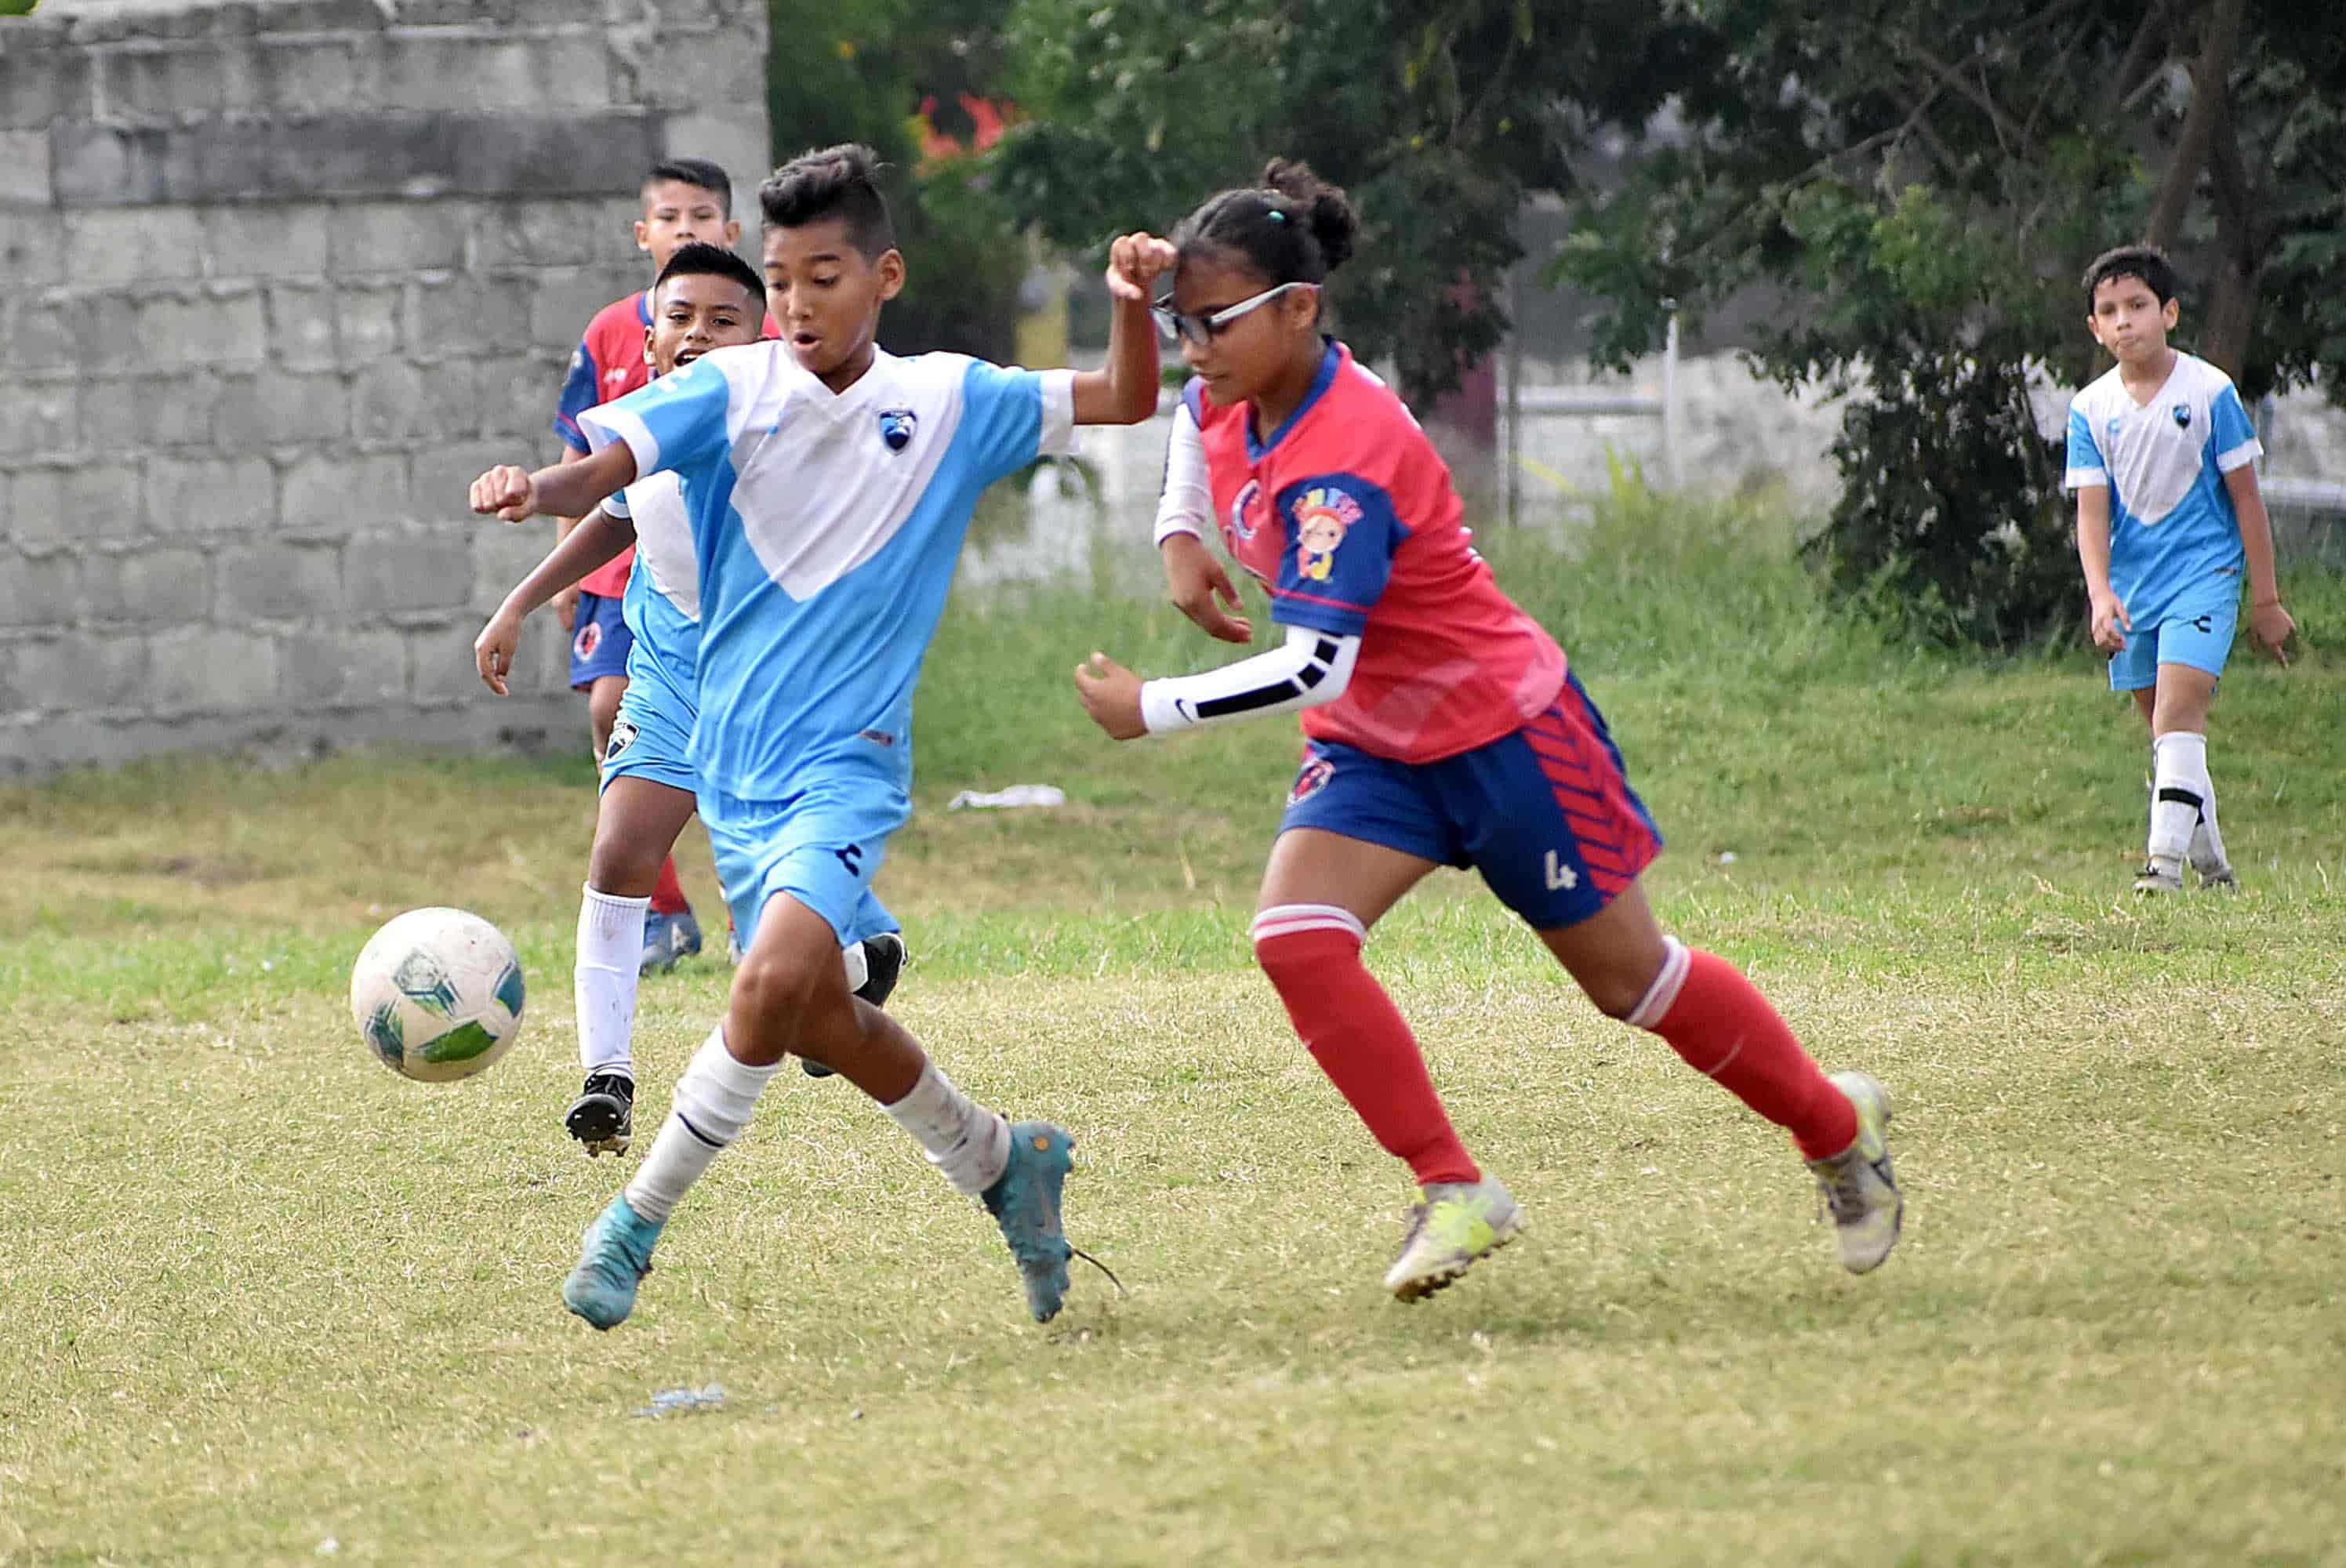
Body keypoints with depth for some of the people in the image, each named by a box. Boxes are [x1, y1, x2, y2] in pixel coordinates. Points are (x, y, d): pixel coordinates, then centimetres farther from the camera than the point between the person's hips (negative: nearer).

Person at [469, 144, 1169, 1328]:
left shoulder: (948, 403, 1)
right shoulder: (731, 391, -2)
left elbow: (1125, 402, 10)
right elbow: (604, 470, -18)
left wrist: (1132, 303, -10)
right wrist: (537, 492, -41)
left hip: (848, 761, -3)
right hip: (732, 760, 3)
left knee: (775, 982, -25)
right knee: (821, 1023, 11)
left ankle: (634, 1225, -13)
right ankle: (999, 1162, 36)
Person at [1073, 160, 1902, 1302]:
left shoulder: (1339, 468, -32)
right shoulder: (1235, 399, -5)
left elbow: (1313, 669, -37)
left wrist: (1152, 710, -31)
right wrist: (1182, 535, 7)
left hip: (1503, 729, -8)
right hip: (1374, 744, 8)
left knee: (1625, 974, 6)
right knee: (1294, 939, -17)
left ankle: (1837, 1126, 31)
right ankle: (1453, 1195, -10)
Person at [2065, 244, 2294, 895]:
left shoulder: (2208, 391, -7)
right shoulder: (2091, 408, 2)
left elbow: (2246, 497, -2)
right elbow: (2091, 510, -3)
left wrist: (2266, 599, -1)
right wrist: (2100, 594, -19)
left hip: (2204, 575, -4)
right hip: (2132, 585, 4)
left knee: (2177, 713, -19)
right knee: (2167, 727, 10)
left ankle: (2167, 859, -24)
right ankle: (2210, 862, 23)